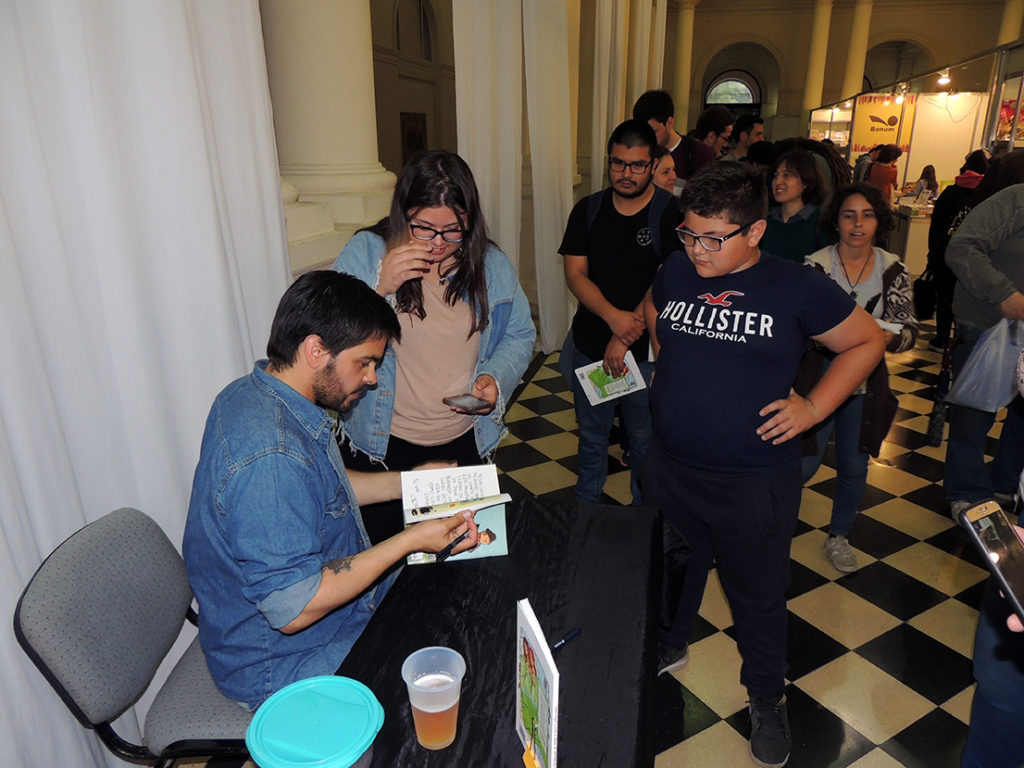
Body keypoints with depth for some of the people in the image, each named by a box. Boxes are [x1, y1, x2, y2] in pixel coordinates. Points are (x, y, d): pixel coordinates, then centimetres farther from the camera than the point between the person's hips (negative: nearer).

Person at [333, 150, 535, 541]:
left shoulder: (491, 263, -5)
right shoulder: (365, 252, -12)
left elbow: (519, 335, 6)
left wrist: (497, 377, -14)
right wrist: (378, 288, -32)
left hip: (465, 440, 3)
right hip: (382, 443, -2)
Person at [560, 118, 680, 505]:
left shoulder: (671, 214, -8)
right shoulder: (588, 210, 3)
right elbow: (575, 273, -3)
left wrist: (624, 339, -16)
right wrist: (614, 316, -19)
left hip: (646, 352, -3)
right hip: (589, 346, 3)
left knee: (645, 441, 8)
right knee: (591, 435, 18)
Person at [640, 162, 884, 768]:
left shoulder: (797, 288, -12)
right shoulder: (677, 271, -1)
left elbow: (869, 340, -1)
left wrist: (813, 407, -10)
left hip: (755, 483, -4)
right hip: (670, 468, 4)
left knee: (757, 596, 15)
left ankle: (768, 699, 42)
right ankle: (667, 648, 54)